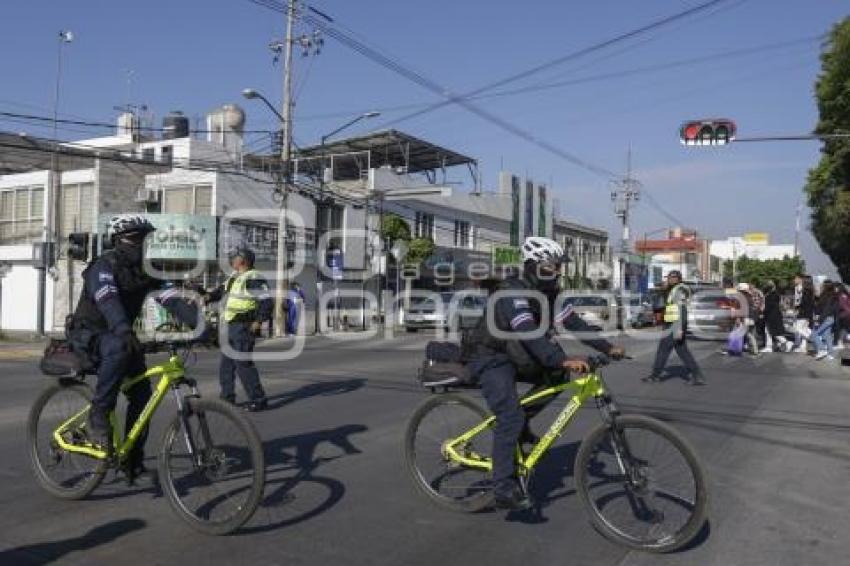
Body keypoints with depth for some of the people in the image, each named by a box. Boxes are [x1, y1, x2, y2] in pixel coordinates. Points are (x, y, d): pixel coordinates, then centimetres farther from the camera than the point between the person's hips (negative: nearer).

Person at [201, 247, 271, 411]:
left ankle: (258, 400, -5)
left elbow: (267, 301, -21)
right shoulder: (234, 277, 14)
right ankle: (227, 396, 27)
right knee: (226, 362, 16)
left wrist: (258, 322, -20)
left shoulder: (253, 279, -16)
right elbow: (223, 290, 26)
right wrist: (209, 295, 7)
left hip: (243, 327, -10)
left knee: (243, 363, -11)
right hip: (232, 326, 10)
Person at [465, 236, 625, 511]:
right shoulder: (513, 293, -26)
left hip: (515, 356, 9)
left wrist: (607, 347, -12)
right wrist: (564, 360, -49)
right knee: (510, 417, -20)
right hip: (491, 358, -9)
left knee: (557, 375, -6)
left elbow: (573, 323, -2)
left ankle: (520, 420, 8)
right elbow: (528, 333, -39)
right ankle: (504, 488, -13)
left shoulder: (548, 293, 1)